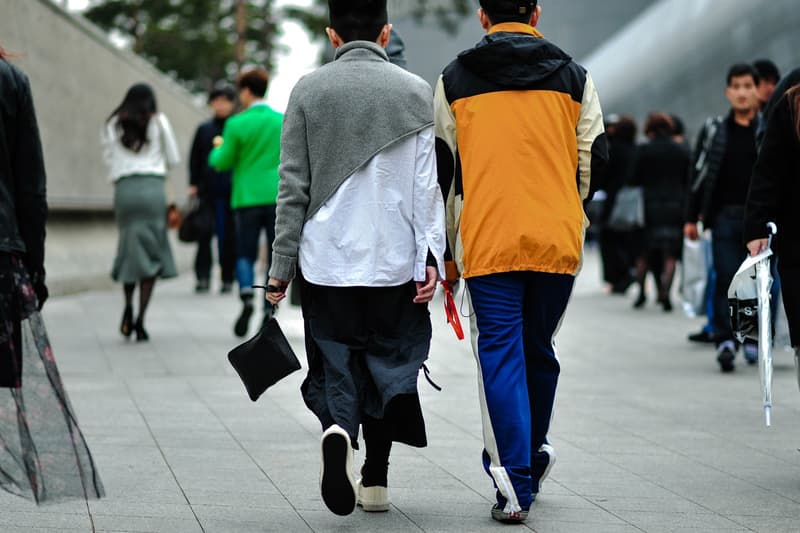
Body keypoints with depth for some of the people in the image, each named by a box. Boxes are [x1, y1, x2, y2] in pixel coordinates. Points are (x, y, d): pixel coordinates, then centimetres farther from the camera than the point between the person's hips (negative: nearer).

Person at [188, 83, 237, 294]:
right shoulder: (204, 129, 10)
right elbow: (195, 159, 13)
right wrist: (193, 184, 6)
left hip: (231, 190, -2)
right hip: (208, 190, 2)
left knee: (228, 235, 2)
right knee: (205, 232, -5)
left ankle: (228, 278, 9)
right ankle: (202, 277, -5)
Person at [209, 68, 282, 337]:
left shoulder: (237, 124, -6)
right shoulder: (283, 121, 2)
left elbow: (223, 162, 0)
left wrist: (218, 148, 19)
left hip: (248, 197, -2)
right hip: (278, 196, 2)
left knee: (245, 254, 9)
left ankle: (247, 295, -16)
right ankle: (270, 310, 0)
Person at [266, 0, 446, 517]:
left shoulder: (308, 91, 1)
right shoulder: (416, 91, 1)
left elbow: (293, 187, 0)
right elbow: (426, 186, -3)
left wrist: (281, 265, 4)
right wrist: (432, 256, -2)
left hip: (326, 260, 0)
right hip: (395, 260, 0)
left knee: (337, 366, 8)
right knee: (389, 362, 13)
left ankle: (339, 430, -23)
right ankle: (376, 479, 14)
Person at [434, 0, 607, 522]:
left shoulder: (454, 81, 5)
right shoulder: (575, 77, 8)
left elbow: (442, 169, 6)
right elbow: (594, 159, 7)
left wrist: (448, 253, 12)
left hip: (487, 242, -2)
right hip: (559, 241, 2)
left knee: (500, 356, 0)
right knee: (540, 351, 17)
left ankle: (515, 487, -7)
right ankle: (532, 458, 31)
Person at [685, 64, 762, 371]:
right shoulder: (714, 130, 9)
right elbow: (699, 174, 12)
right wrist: (691, 218, 9)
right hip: (725, 216, 0)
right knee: (725, 279, -8)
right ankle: (725, 339, -9)